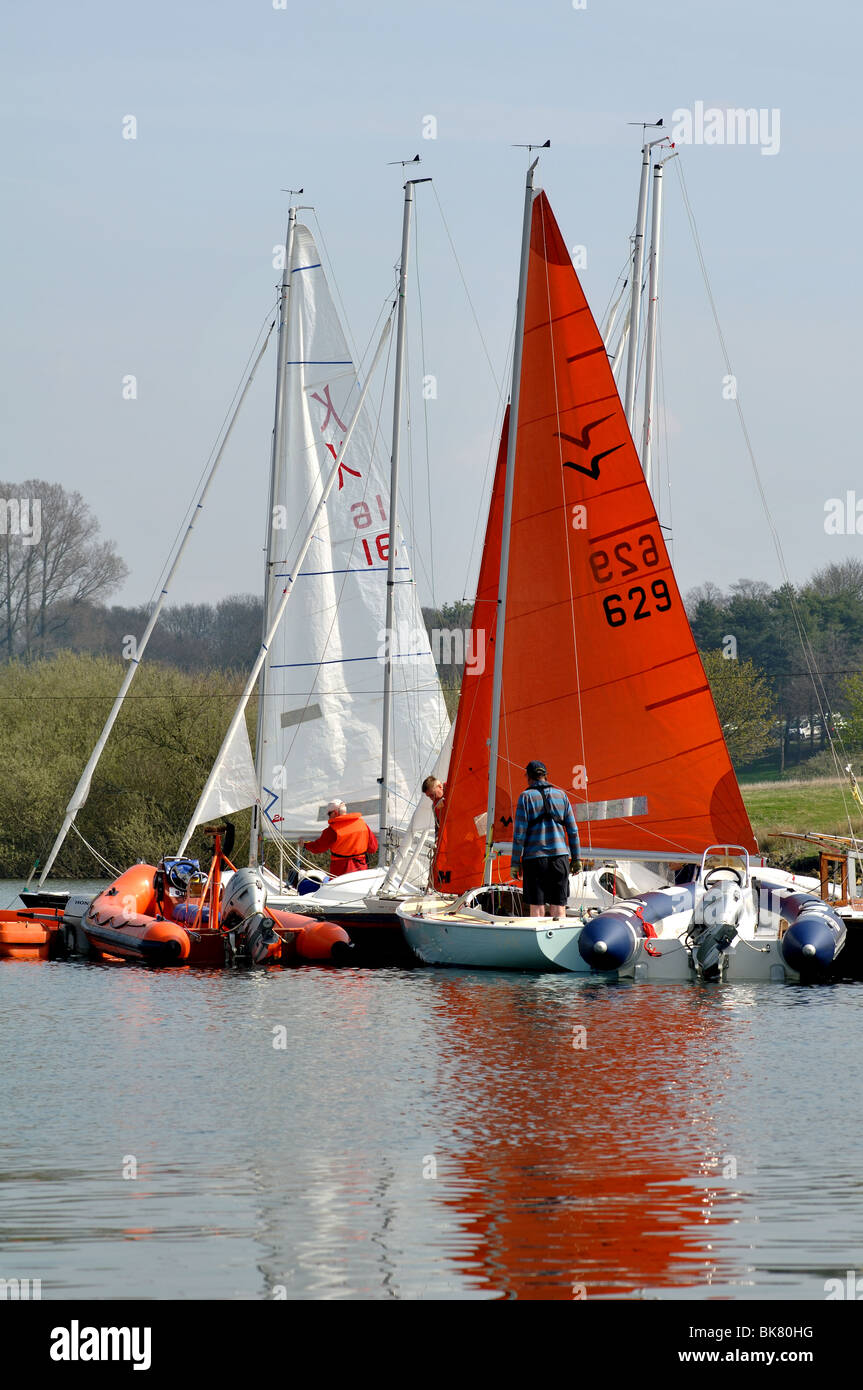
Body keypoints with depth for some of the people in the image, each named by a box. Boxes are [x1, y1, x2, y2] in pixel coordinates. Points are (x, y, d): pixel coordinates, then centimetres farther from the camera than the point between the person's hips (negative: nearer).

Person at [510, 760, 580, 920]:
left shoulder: (526, 797, -2)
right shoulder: (561, 795, 8)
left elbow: (519, 833, -6)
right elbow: (573, 830, 9)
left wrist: (515, 863, -2)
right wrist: (575, 859, 15)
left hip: (534, 857, -3)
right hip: (559, 855, 3)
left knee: (537, 908, -2)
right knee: (558, 907, 2)